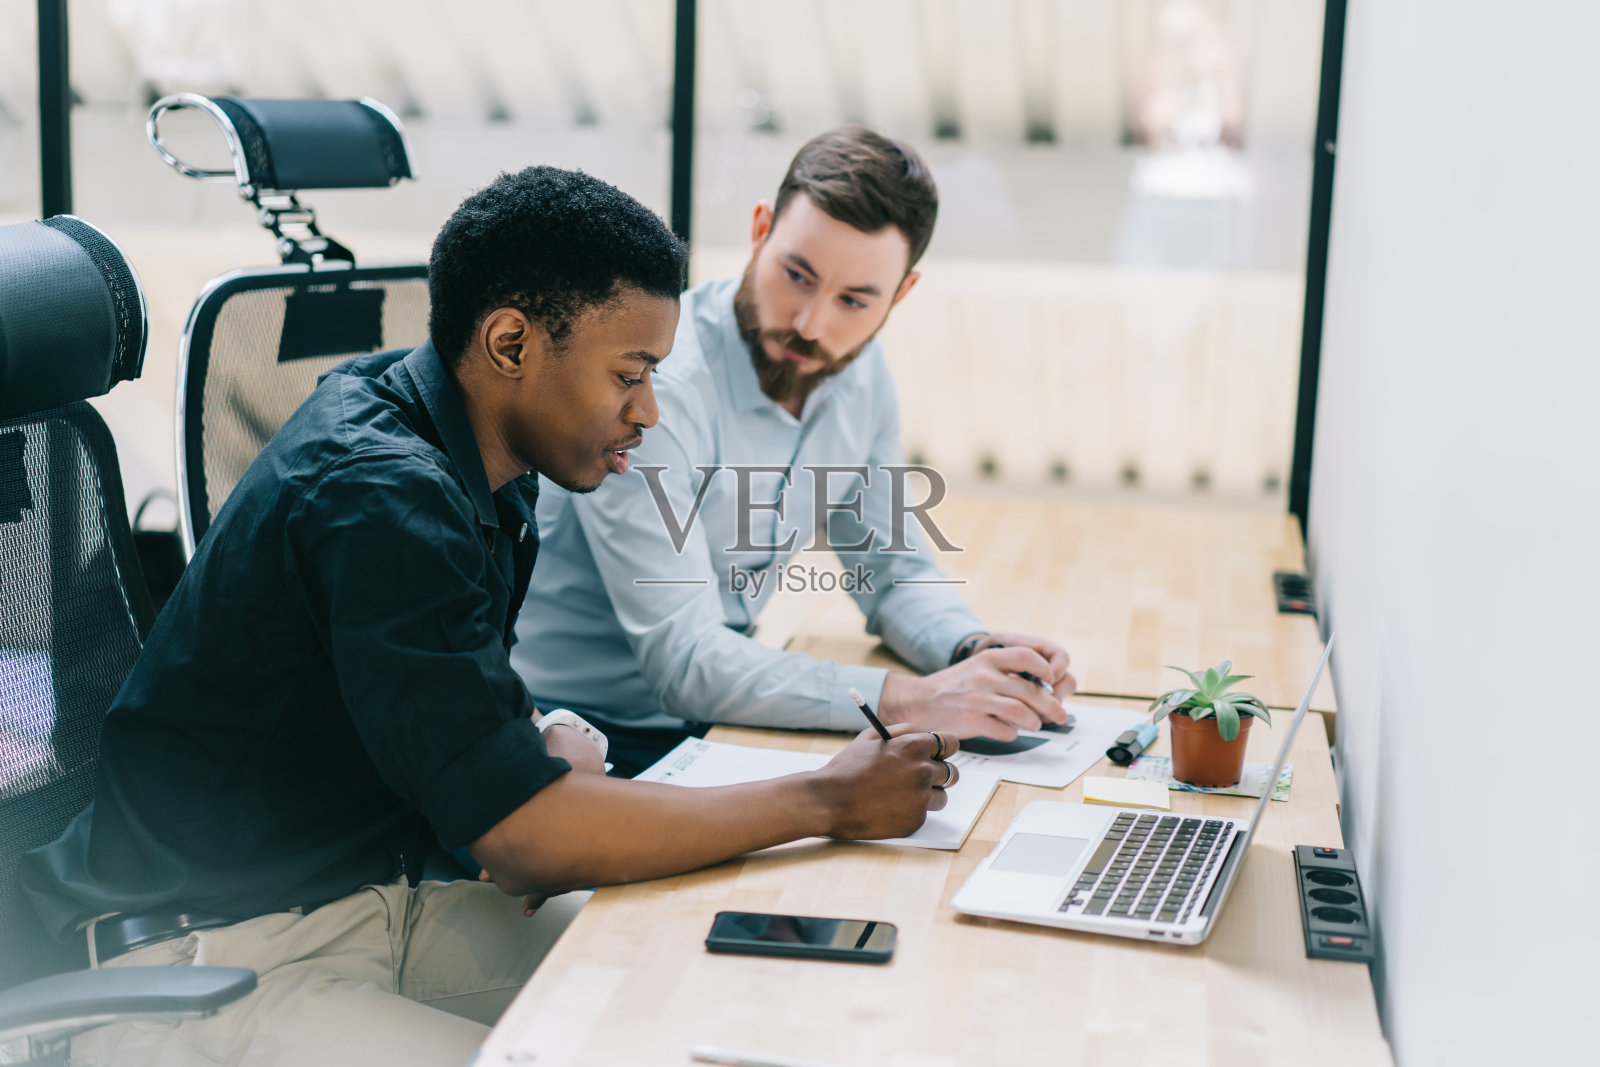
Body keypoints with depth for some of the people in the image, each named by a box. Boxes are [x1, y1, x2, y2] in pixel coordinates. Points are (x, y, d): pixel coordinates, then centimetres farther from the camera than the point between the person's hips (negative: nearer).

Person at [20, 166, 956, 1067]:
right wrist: (829, 803, -20)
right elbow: (527, 836, -29)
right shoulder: (381, 495, -26)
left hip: (369, 895, 9)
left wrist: (549, 751, -5)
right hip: (207, 965, -9)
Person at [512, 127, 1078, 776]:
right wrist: (908, 700, -34)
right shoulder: (652, 386, -23)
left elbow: (894, 572, 9)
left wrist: (977, 650, -11)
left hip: (717, 722, 7)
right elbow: (685, 663, -28)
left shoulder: (858, 371, 0)